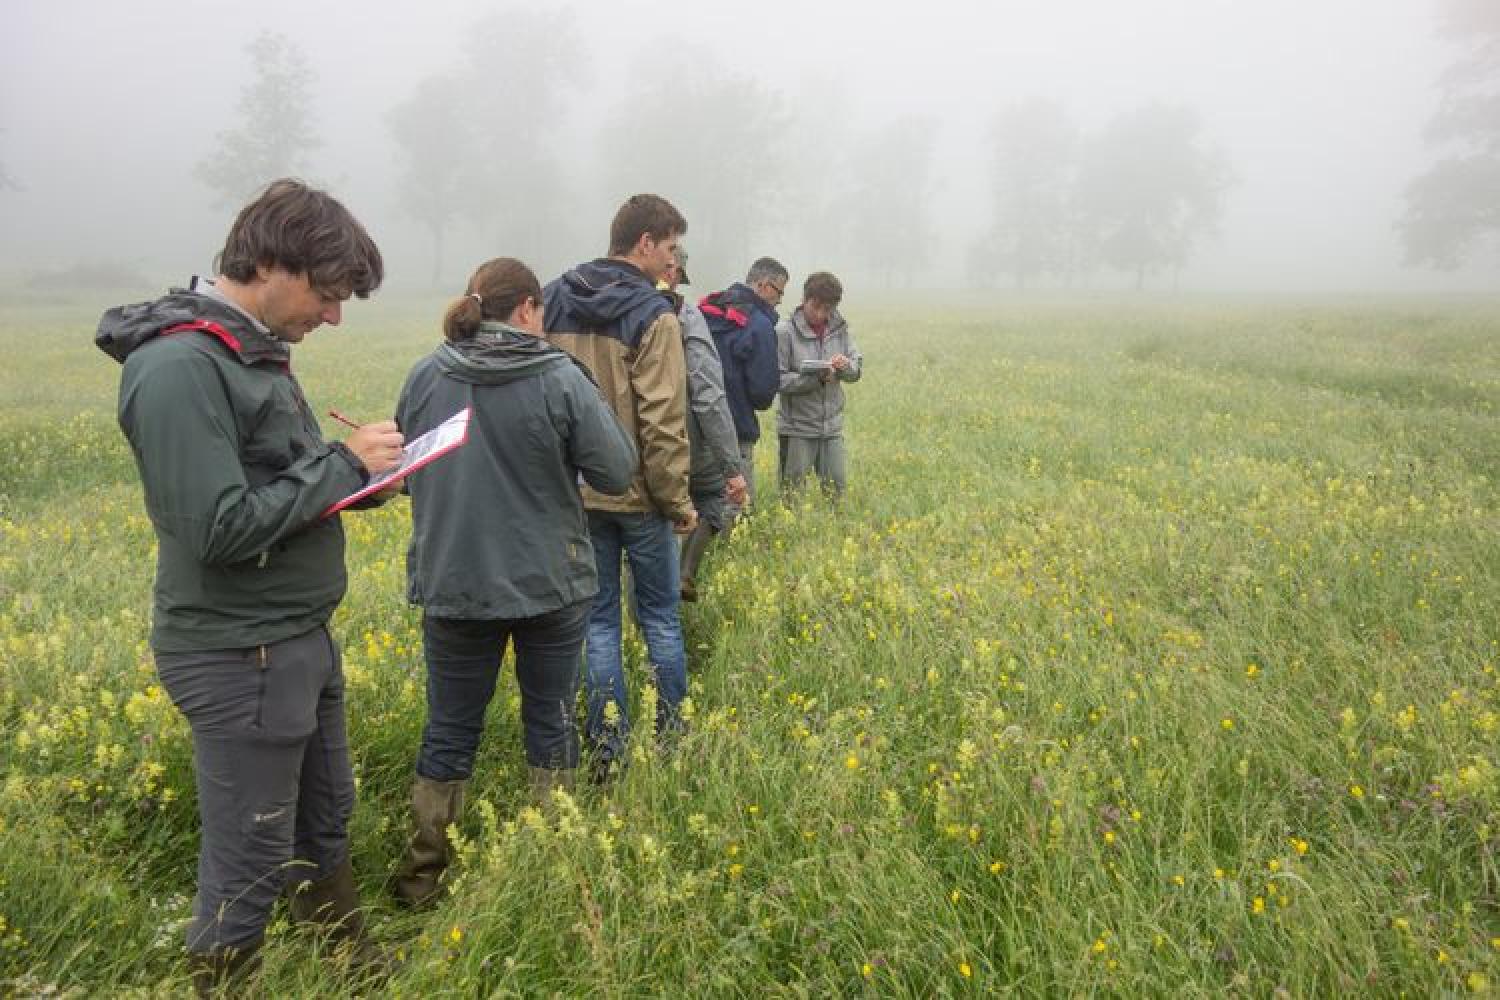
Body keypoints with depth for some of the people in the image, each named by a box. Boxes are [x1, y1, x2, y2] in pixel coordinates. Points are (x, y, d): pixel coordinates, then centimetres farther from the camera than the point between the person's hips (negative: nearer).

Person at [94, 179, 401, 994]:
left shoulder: (252, 350, 8)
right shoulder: (180, 366, -21)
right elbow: (221, 529, -26)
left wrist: (359, 468, -1)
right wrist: (341, 464, -18)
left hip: (299, 638, 10)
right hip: (242, 658, -10)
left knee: (324, 825, 24)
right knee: (249, 867, 5)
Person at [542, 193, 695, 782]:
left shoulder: (556, 302, 4)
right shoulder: (653, 316, -14)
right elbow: (661, 423, -17)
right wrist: (678, 499, -7)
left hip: (575, 490, 5)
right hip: (638, 494, -4)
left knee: (598, 618, 11)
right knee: (660, 616, 12)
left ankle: (608, 749, 14)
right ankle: (671, 735, 22)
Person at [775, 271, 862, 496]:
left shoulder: (839, 328, 4)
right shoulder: (785, 331, -10)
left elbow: (857, 369, 8)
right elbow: (778, 380, -14)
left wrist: (846, 366, -15)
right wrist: (816, 378, -24)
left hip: (832, 426, 4)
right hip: (797, 427, -4)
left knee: (837, 487, 10)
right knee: (793, 491, 5)